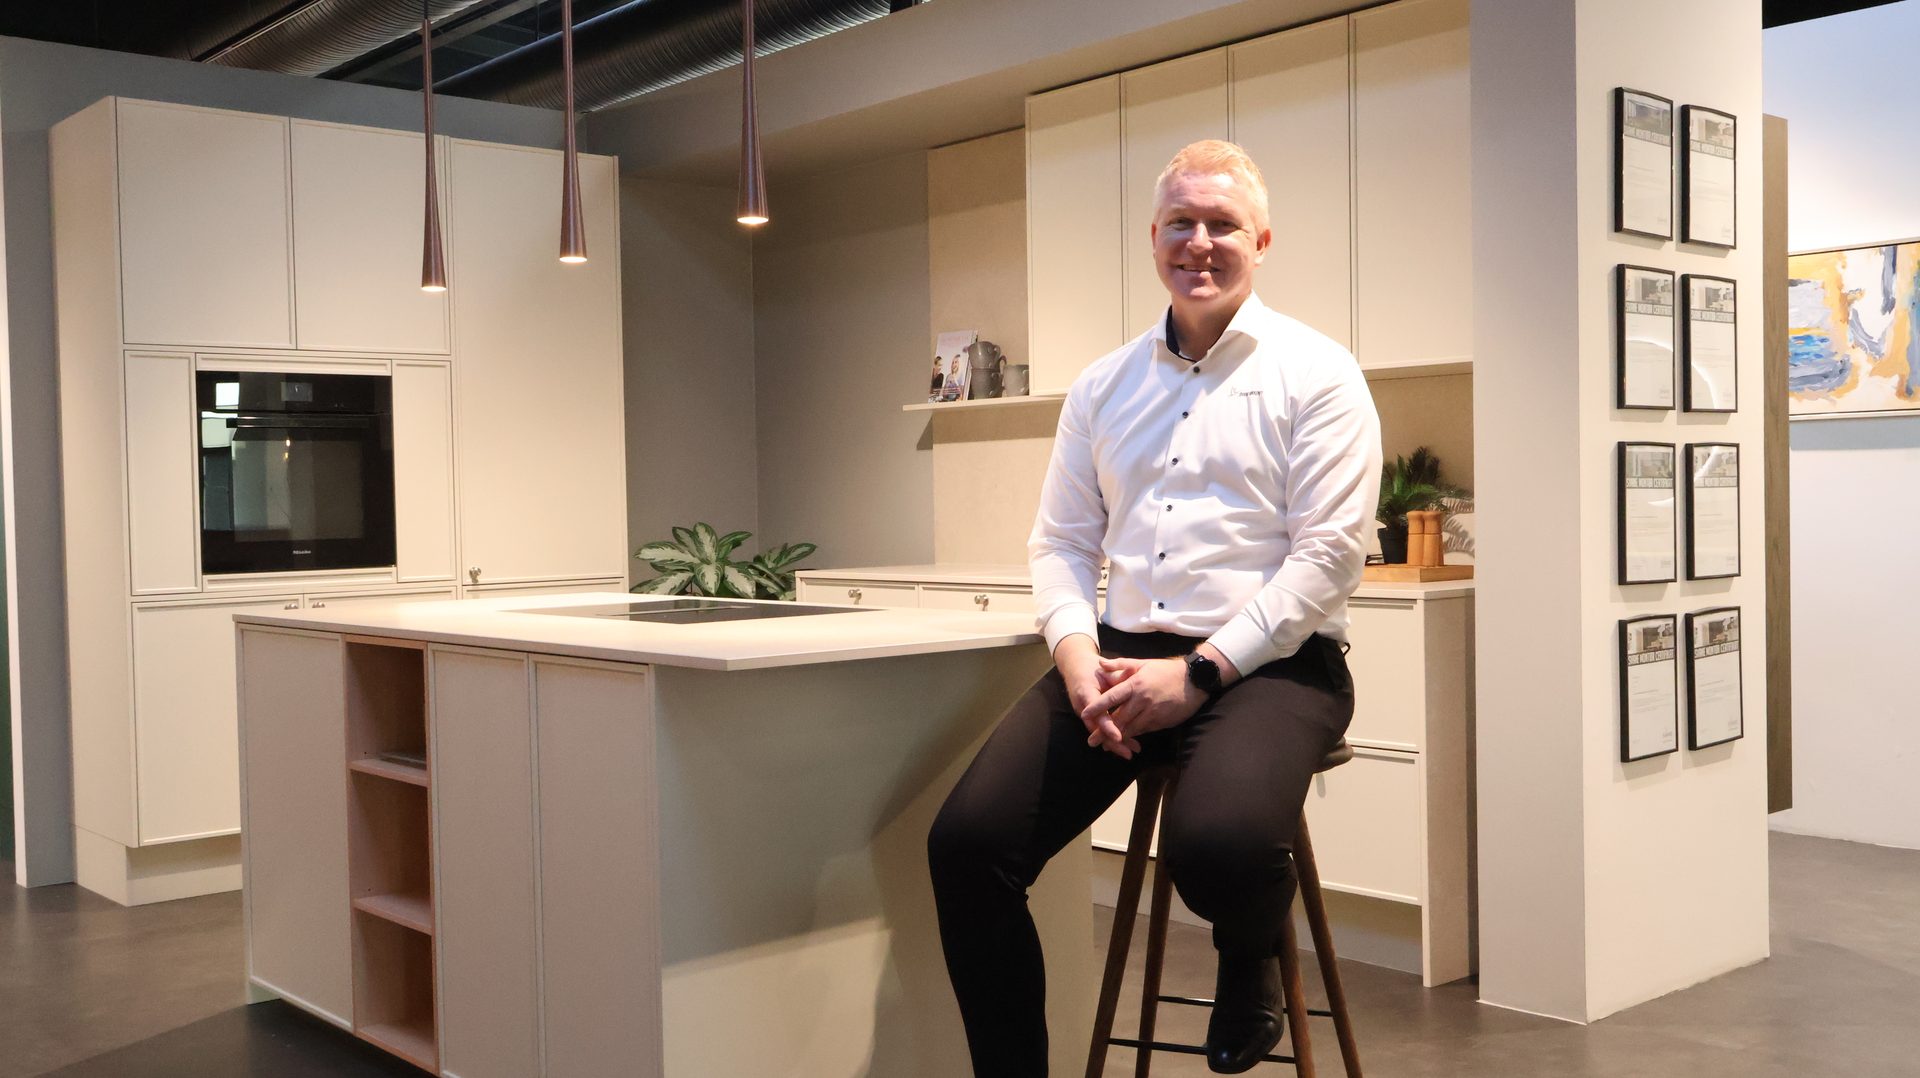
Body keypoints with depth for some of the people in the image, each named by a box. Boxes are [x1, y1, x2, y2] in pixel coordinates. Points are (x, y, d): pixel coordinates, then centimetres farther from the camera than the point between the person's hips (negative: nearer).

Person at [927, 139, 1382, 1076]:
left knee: (1214, 843, -34)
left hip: (1268, 663, -4)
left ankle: (1249, 959, 4)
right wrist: (1077, 653, -7)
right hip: (1119, 657, 5)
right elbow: (1061, 541, 14)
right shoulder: (1103, 387, 16)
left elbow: (1329, 554, -7)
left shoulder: (1316, 375, 1)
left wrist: (1199, 673, -16)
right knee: (966, 841, -16)